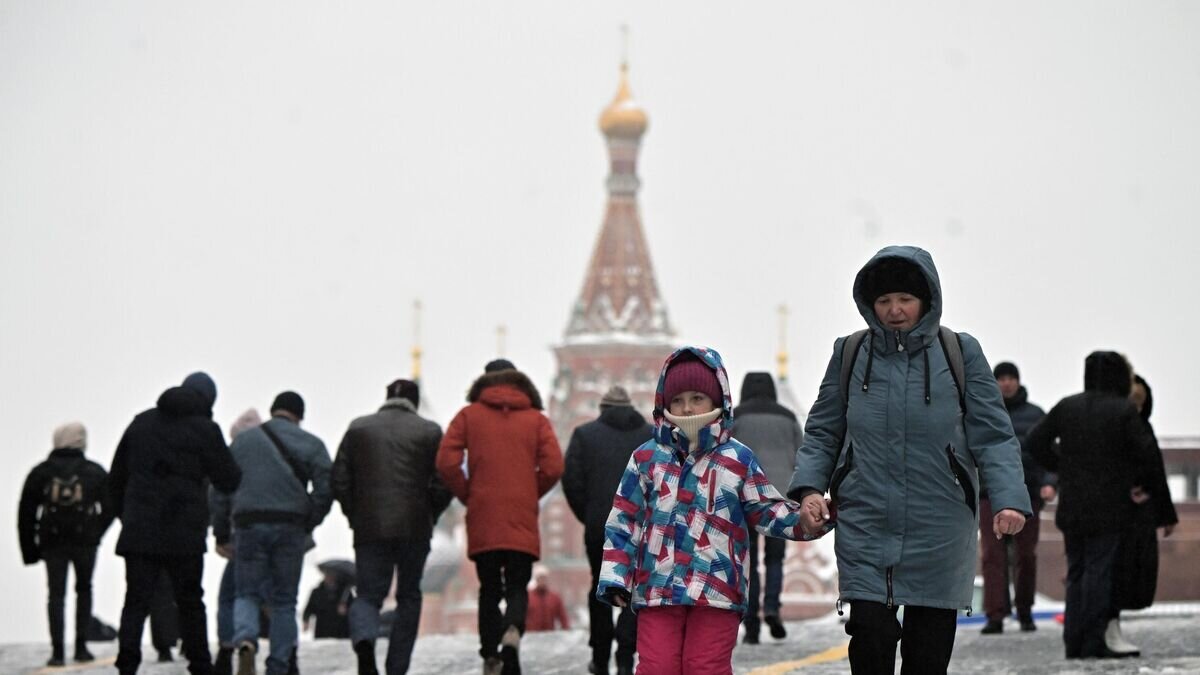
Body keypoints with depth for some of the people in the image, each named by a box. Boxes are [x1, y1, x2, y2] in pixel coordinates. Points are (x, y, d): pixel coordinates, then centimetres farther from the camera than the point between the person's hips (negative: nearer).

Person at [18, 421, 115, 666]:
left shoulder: (40, 473, 6)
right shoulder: (94, 472, 5)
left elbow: (26, 513, 4)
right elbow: (110, 507, 4)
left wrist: (30, 548, 8)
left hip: (52, 542, 0)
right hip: (85, 541, 0)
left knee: (56, 594, 3)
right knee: (84, 590, 16)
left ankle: (58, 650, -9)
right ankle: (81, 647, 10)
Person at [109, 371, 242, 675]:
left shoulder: (142, 422, 13)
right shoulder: (204, 429, -2)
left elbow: (116, 476, 17)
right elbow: (229, 481, 1)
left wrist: (125, 515, 25)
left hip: (139, 530, 2)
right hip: (184, 534, -2)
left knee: (136, 599, 0)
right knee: (189, 602, 9)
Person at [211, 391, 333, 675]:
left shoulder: (242, 441, 12)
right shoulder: (311, 444, 8)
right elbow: (326, 489, -4)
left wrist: (222, 533, 11)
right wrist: (309, 525, 7)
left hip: (249, 525, 0)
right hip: (291, 528, 0)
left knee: (247, 594, 8)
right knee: (284, 600, 9)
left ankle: (246, 640, -22)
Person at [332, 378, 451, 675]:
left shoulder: (358, 428, 7)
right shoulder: (430, 432, 3)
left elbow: (339, 482, 4)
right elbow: (443, 485, -3)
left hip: (369, 529, 1)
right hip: (414, 530, -1)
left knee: (368, 596, 5)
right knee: (409, 597, 13)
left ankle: (363, 640, -28)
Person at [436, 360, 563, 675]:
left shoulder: (469, 416, 5)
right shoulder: (536, 419, 5)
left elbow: (447, 462, -5)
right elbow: (553, 467, -5)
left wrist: (467, 495, 8)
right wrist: (530, 494, 11)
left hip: (482, 521, 0)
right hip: (522, 522, 0)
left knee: (489, 590, 11)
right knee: (517, 587, 6)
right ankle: (513, 629, -24)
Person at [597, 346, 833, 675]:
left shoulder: (738, 460, 6)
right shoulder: (646, 458, 7)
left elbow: (768, 512, 9)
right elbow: (624, 521, 8)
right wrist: (615, 577, 2)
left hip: (717, 592, -1)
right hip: (657, 588, 1)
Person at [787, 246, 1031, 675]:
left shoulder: (960, 354, 3)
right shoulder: (850, 354, 7)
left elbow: (993, 437, 2)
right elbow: (822, 434, 13)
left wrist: (1008, 499, -13)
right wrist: (809, 487, -5)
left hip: (939, 535, 0)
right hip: (866, 530, 0)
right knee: (871, 634, -11)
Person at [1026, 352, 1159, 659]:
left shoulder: (1067, 406, 5)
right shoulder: (1124, 411, -9)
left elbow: (1036, 441, 4)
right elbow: (1146, 451, -12)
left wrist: (1061, 468, 10)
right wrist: (1136, 481, 4)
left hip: (1071, 504, 4)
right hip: (1108, 506, -4)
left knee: (1077, 571, 11)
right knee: (1099, 570, -2)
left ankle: (1074, 642, 8)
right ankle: (1093, 642, -6)